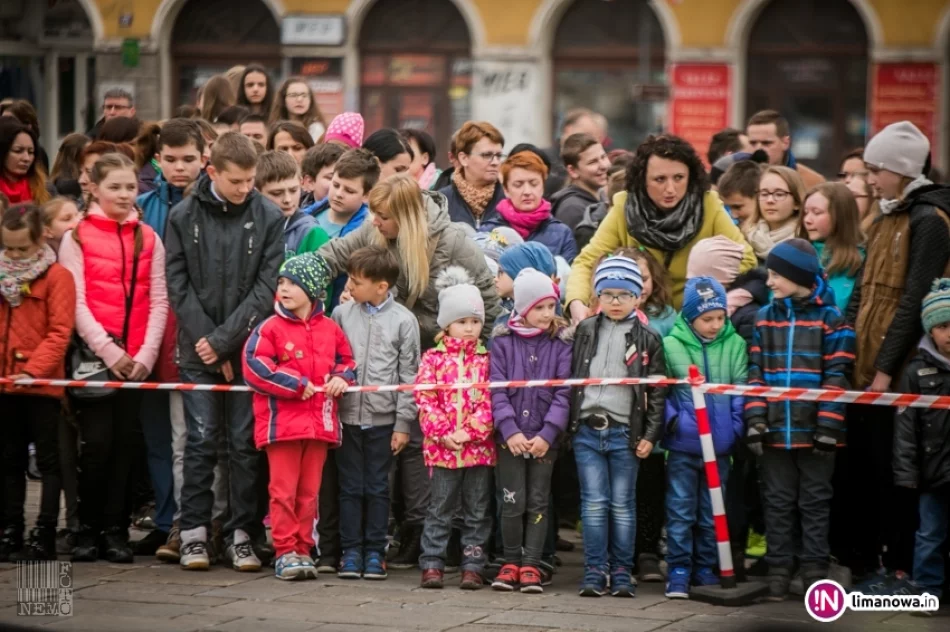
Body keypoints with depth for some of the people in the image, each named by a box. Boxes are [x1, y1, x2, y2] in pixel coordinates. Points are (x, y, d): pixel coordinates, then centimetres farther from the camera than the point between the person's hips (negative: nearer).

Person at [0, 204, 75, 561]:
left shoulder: (57, 277, -6)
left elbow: (59, 332, -12)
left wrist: (34, 370, -21)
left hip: (42, 384, -6)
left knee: (49, 460, 0)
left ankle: (45, 535, 2)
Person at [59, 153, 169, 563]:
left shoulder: (148, 239, 11)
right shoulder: (77, 237, 1)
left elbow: (158, 301, 6)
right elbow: (75, 302, -5)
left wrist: (146, 354, -6)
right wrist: (108, 350, -14)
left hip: (136, 358, 3)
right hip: (93, 355, -3)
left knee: (126, 442, 2)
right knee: (97, 441, -6)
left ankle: (116, 530, 8)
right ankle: (88, 529, 6)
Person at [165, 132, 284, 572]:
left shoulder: (269, 217, -1)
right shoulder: (184, 217, 2)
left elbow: (267, 288, -5)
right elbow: (178, 285, -1)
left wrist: (224, 340, -11)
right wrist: (206, 342, -9)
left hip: (249, 349, 0)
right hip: (198, 352, 0)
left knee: (246, 444, 3)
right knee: (201, 443, 1)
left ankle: (242, 534, 9)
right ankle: (194, 532, 8)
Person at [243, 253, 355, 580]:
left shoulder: (330, 330, 8)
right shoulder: (270, 328, -4)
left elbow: (347, 360, 21)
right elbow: (254, 365, -13)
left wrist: (341, 378, -2)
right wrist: (296, 384, -13)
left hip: (320, 423, 3)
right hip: (282, 421, -3)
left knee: (309, 491, 8)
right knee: (283, 490, -2)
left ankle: (303, 550, 14)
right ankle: (285, 552, 1)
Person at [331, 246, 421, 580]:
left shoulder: (403, 320, -2)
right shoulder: (342, 314, 4)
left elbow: (408, 375, -1)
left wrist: (403, 424, -4)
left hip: (383, 419, -2)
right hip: (347, 415, 2)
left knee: (378, 487, 5)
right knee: (350, 486, 5)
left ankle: (375, 552, 12)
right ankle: (351, 551, 11)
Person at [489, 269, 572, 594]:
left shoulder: (562, 341, 0)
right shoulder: (503, 339, 1)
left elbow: (564, 392, -4)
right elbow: (496, 389, -3)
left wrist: (547, 434, -13)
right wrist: (509, 430, -14)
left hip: (544, 437, 0)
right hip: (510, 436, 0)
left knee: (538, 502, 3)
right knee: (512, 502, 0)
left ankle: (531, 565, 8)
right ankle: (511, 563, 13)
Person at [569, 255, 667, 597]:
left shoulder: (647, 339, 3)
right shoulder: (584, 331, 9)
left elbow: (657, 391, 3)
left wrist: (651, 435, -3)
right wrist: (567, 423, 5)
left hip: (625, 432, -1)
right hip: (587, 430, 1)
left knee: (623, 505, 3)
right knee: (594, 503, 0)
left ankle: (622, 572, 10)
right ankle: (595, 571, 4)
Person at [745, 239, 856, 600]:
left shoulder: (830, 320, -2)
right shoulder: (764, 319, 9)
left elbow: (836, 376, -6)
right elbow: (755, 374, 6)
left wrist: (829, 425, -12)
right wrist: (755, 421, -4)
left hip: (814, 431, -3)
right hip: (775, 431, 3)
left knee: (815, 503, 5)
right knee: (778, 504, 7)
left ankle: (815, 571, 9)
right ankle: (778, 571, 12)